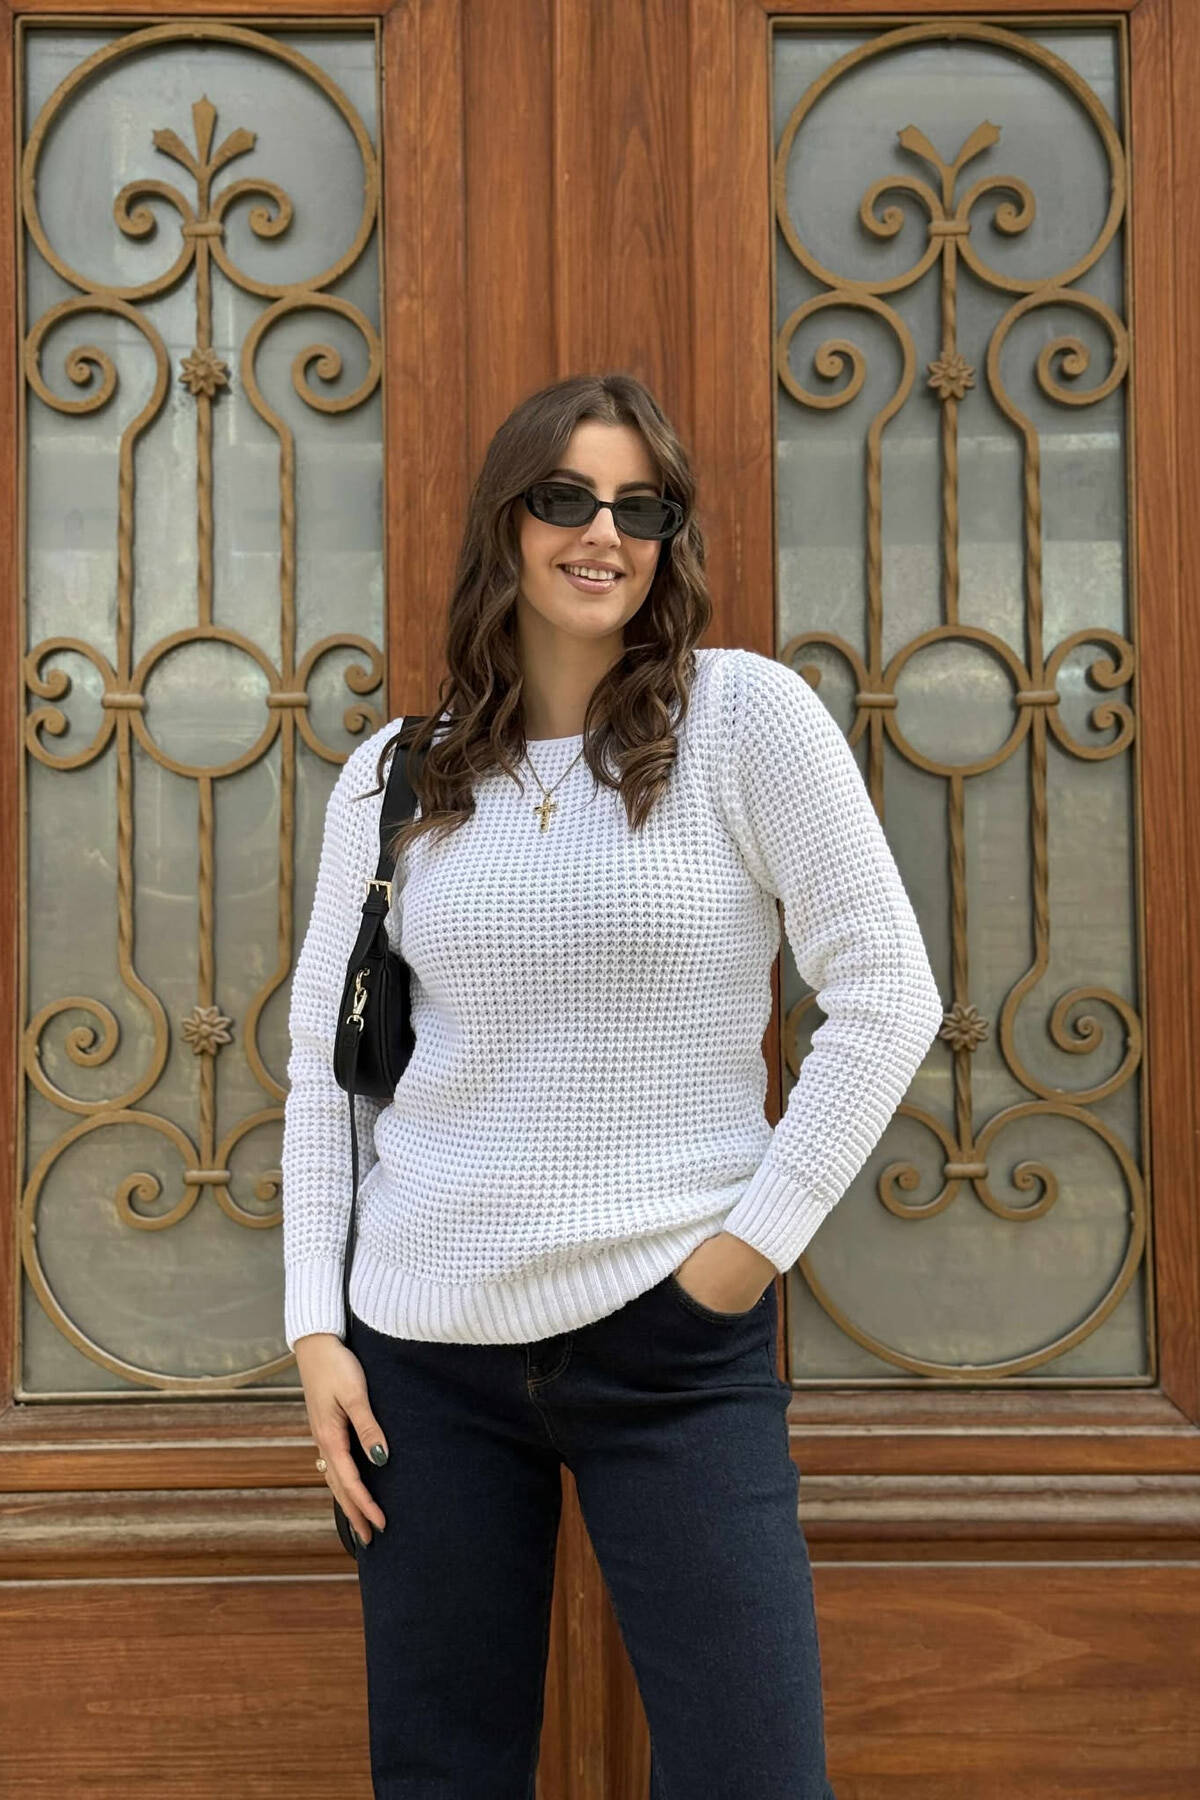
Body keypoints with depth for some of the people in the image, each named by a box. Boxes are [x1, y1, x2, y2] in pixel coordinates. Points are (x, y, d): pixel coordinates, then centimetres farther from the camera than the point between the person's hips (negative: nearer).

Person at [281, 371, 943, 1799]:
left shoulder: (743, 716, -5)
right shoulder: (393, 775, 5)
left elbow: (886, 1001, -6)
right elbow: (322, 1061, 8)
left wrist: (755, 1241, -9)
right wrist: (314, 1325, 2)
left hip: (674, 1342, -3)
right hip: (423, 1350, 3)